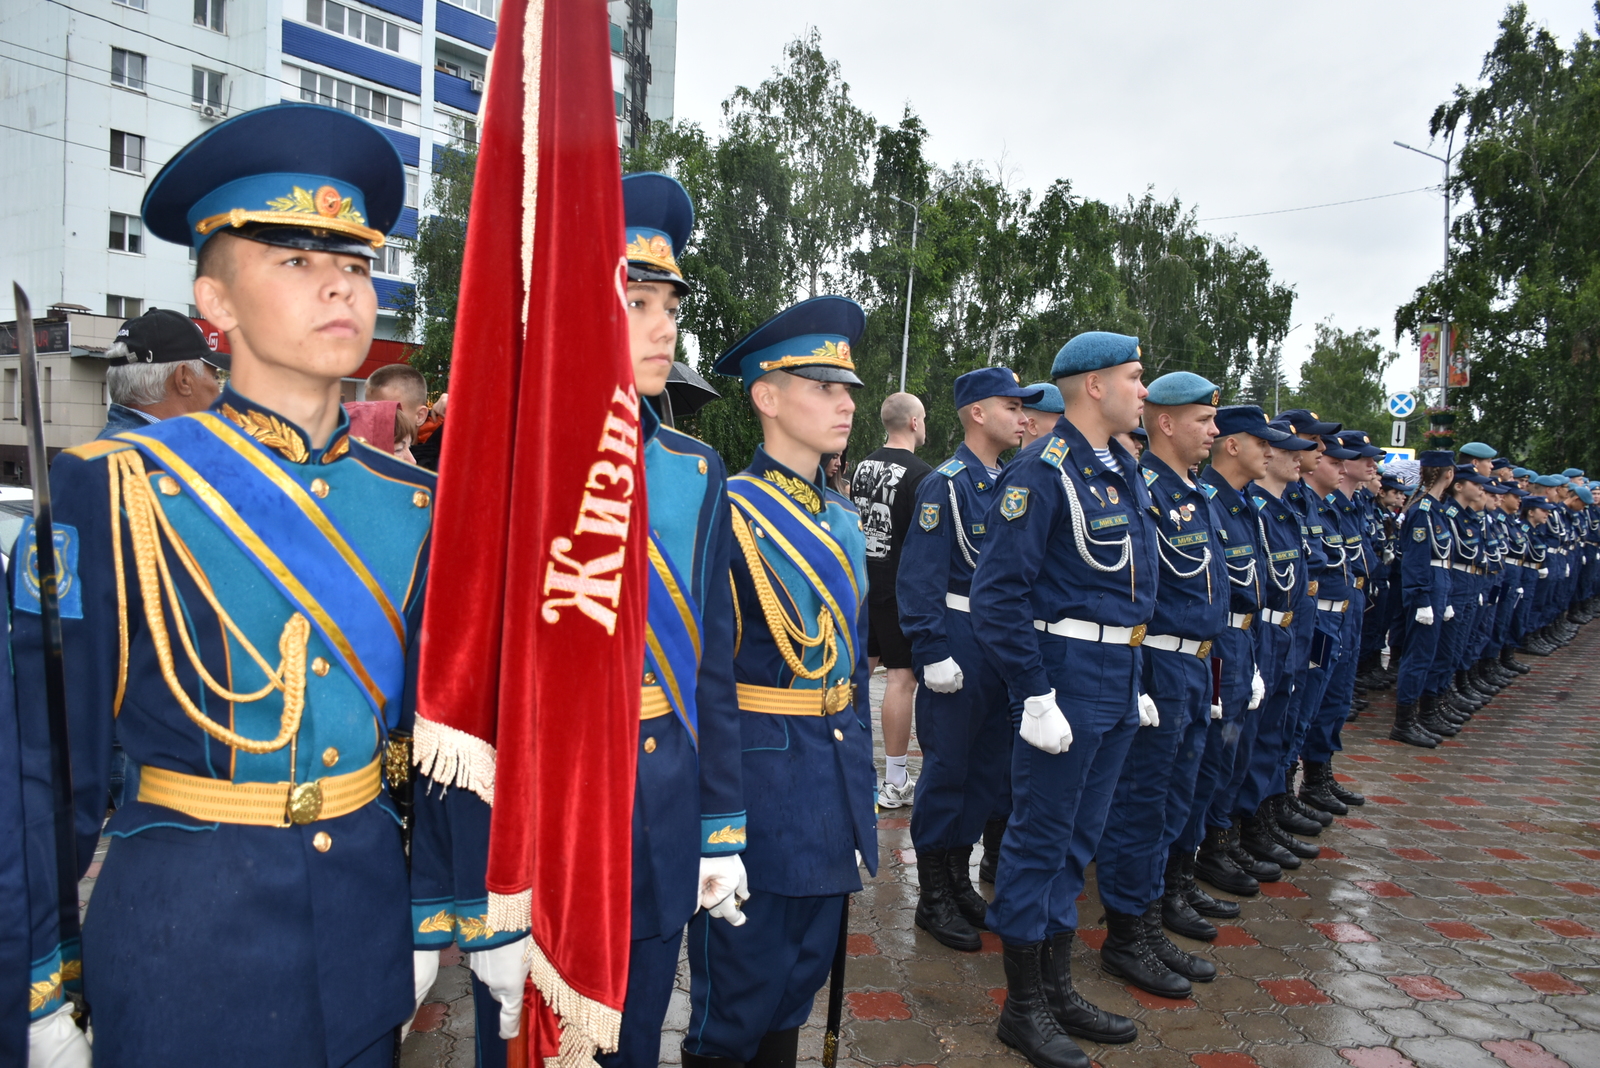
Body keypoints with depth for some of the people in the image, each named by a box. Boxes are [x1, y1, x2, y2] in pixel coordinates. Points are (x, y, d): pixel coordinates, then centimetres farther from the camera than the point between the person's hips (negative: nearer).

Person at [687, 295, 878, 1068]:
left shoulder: (843, 518, 9)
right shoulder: (727, 511, -13)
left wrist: (859, 785, 16)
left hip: (838, 769, 7)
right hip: (757, 770, -7)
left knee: (801, 978, 20)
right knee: (740, 997, 8)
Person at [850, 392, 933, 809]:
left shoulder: (864, 466, 8)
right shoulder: (920, 474, -14)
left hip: (864, 582, 8)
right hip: (901, 588, -8)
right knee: (902, 677, -1)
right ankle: (895, 783, 4)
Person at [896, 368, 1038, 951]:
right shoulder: (946, 484, -12)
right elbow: (919, 575, -16)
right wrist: (933, 653, -20)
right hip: (959, 641, -8)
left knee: (990, 763, 14)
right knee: (947, 768, 1)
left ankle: (959, 879, 29)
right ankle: (933, 897, 15)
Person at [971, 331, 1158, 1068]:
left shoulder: (1123, 469, 12)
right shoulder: (1043, 471, -16)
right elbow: (997, 594, -20)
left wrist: (1135, 679, 17)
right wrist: (1036, 696, -21)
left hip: (1119, 682, 9)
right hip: (1067, 679, -9)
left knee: (1077, 840, 17)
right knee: (1039, 841, 4)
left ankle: (1058, 988, 32)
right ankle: (1023, 1007, 19)